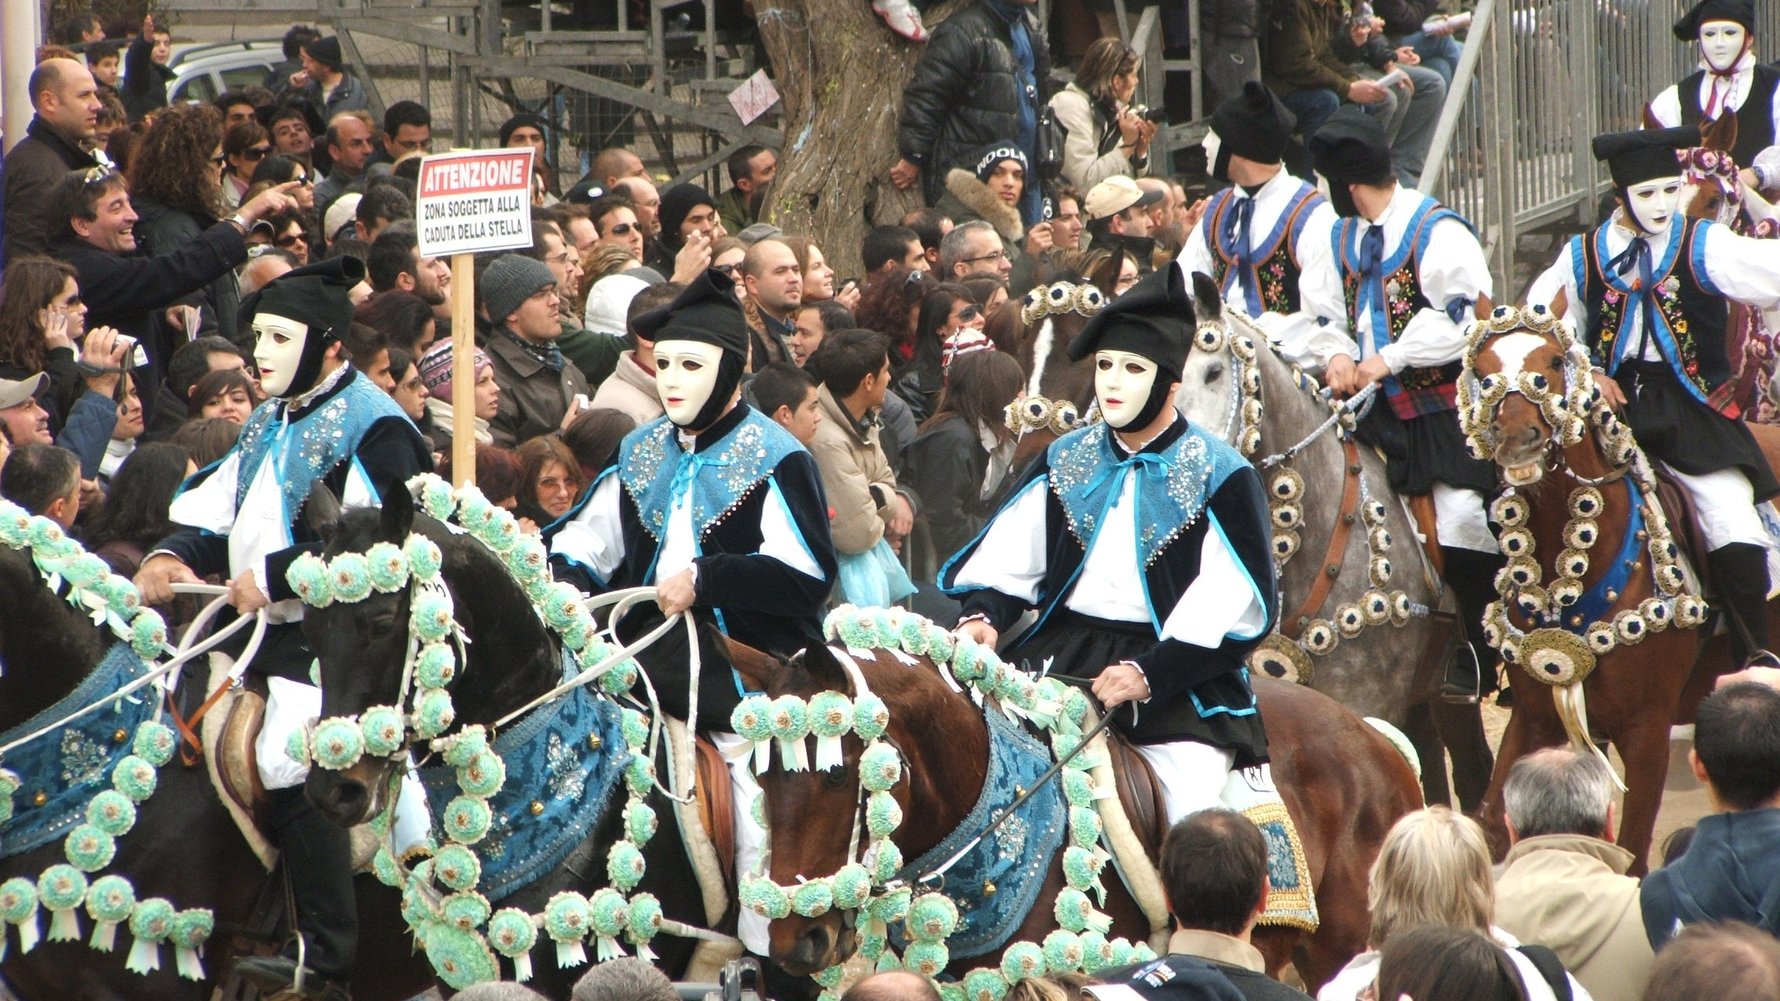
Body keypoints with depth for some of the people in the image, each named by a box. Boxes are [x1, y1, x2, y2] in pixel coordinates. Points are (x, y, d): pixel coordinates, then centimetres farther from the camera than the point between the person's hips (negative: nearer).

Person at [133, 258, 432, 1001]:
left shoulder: (374, 428, -11)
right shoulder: (271, 424, 17)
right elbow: (217, 508, 17)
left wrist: (275, 575, -20)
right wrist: (173, 554, -3)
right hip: (268, 633, 9)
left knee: (295, 779, -14)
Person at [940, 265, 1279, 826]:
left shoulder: (1219, 478, -3)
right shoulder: (1065, 461, 11)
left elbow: (1240, 609, -9)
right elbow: (1007, 558, 8)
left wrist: (1150, 674, -19)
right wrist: (983, 616, -15)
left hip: (1178, 680, -4)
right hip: (1061, 659, 4)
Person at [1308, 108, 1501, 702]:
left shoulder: (1437, 231, -10)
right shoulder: (1345, 239, 13)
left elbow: (1466, 314, -19)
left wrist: (1389, 359, -20)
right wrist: (1335, 358, -4)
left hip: (1443, 411, -7)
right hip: (1377, 414, 7)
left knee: (1462, 523, -16)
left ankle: (1474, 662, -5)